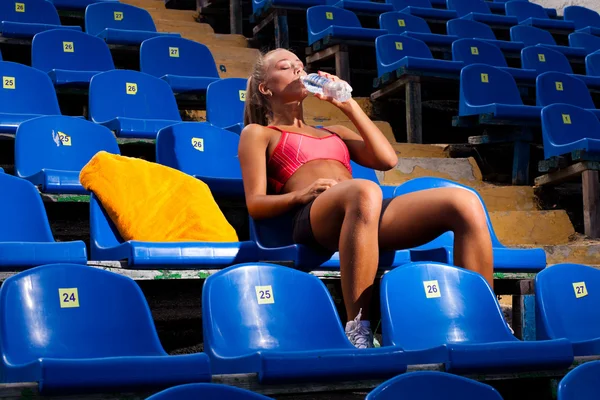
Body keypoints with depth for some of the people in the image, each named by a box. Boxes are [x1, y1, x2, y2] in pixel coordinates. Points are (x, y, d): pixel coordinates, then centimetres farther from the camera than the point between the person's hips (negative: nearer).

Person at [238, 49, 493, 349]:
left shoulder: (333, 132, 38)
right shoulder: (257, 133, 23)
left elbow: (387, 159, 21)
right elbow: (255, 204, 9)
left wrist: (349, 105, 22)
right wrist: (300, 195, -11)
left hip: (369, 211, 5)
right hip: (315, 217, -5)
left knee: (465, 202, -22)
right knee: (364, 191, -43)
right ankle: (357, 330, -46)